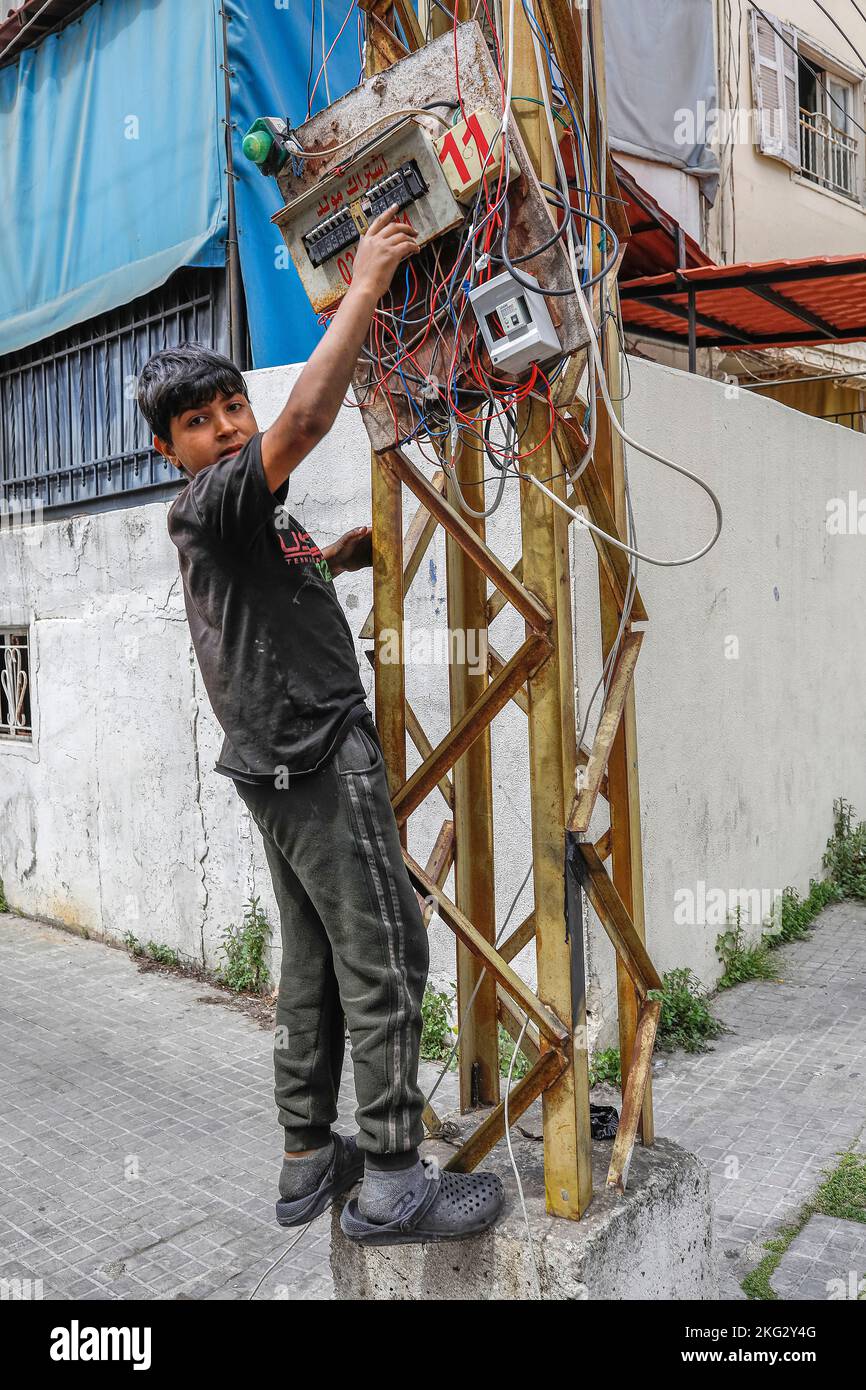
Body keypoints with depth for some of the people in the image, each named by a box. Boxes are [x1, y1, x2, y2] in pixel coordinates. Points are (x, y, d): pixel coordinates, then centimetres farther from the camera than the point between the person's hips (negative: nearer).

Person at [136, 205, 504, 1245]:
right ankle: (391, 1184, 5)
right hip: (317, 758, -10)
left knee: (314, 966, 13)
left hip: (282, 765, 10)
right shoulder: (206, 505, -12)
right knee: (386, 961, -5)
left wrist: (335, 557, 20)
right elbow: (307, 420, -27)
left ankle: (308, 1160, 24)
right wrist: (366, 285, -20)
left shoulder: (248, 517, 18)